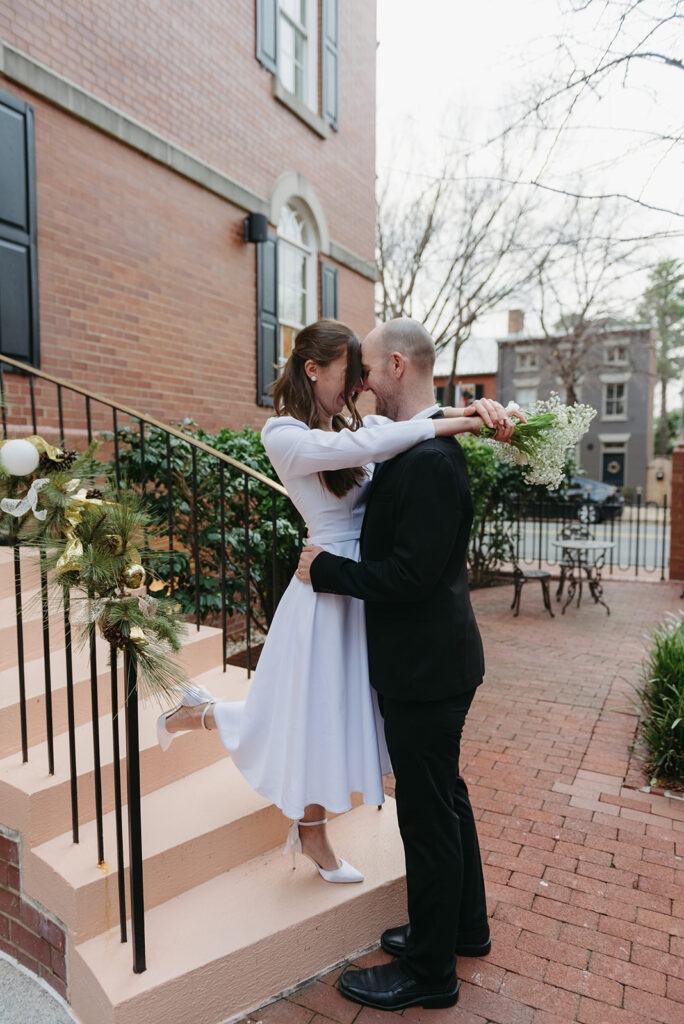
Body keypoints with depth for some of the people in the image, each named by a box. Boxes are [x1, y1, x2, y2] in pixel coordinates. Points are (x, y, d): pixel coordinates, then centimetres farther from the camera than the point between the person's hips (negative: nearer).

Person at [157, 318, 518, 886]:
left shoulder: (352, 426, 7)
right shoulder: (283, 434, -14)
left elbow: (415, 419, 6)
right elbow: (362, 447, -29)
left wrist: (475, 409, -15)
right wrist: (459, 423, -25)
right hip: (326, 589, -7)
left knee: (333, 716, 18)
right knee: (308, 713, 9)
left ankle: (311, 836, 39)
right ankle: (196, 713, 35)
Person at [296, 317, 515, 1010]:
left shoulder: (428, 459, -24)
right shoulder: (425, 447, 8)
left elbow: (410, 574, -26)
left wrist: (326, 570, -15)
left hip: (425, 668, -10)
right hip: (430, 660, 10)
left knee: (427, 814, 8)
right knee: (445, 798, 24)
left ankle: (429, 971, 31)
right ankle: (464, 925, 46)